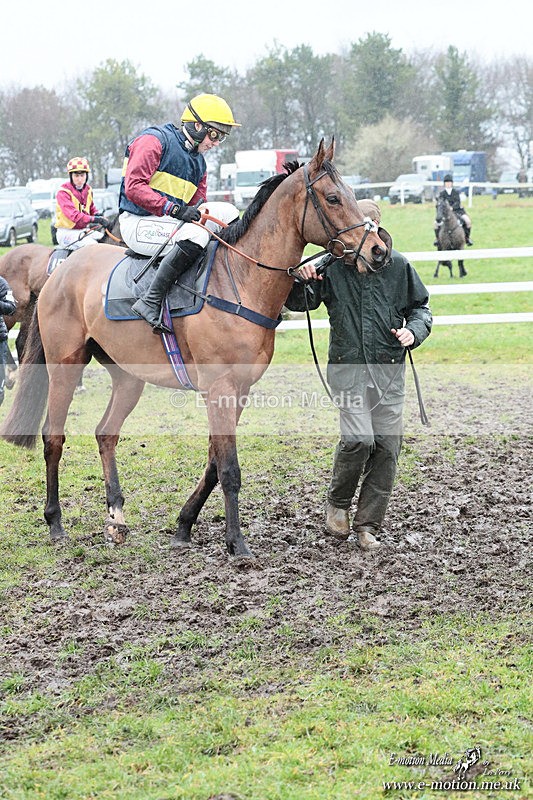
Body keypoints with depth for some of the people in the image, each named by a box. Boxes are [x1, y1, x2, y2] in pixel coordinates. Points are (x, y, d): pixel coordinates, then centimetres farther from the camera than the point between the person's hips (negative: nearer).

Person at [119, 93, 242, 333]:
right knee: (195, 235, -34)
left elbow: (197, 205, 20)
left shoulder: (199, 162, 20)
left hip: (172, 222, 9)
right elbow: (134, 187, -18)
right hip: (138, 223, -9)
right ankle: (151, 302, -33)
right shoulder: (154, 140, -7)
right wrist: (173, 208, -25)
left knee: (228, 213, -4)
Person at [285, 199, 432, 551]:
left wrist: (413, 331, -6)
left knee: (387, 446, 1)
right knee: (358, 439, -17)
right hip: (347, 366, -2)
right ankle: (338, 503, 11)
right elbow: (298, 304, 2)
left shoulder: (398, 265, 4)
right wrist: (300, 280, -19)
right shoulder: (331, 265, -1)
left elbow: (420, 307, 14)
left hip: (389, 367, 3)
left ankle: (367, 526, 12)